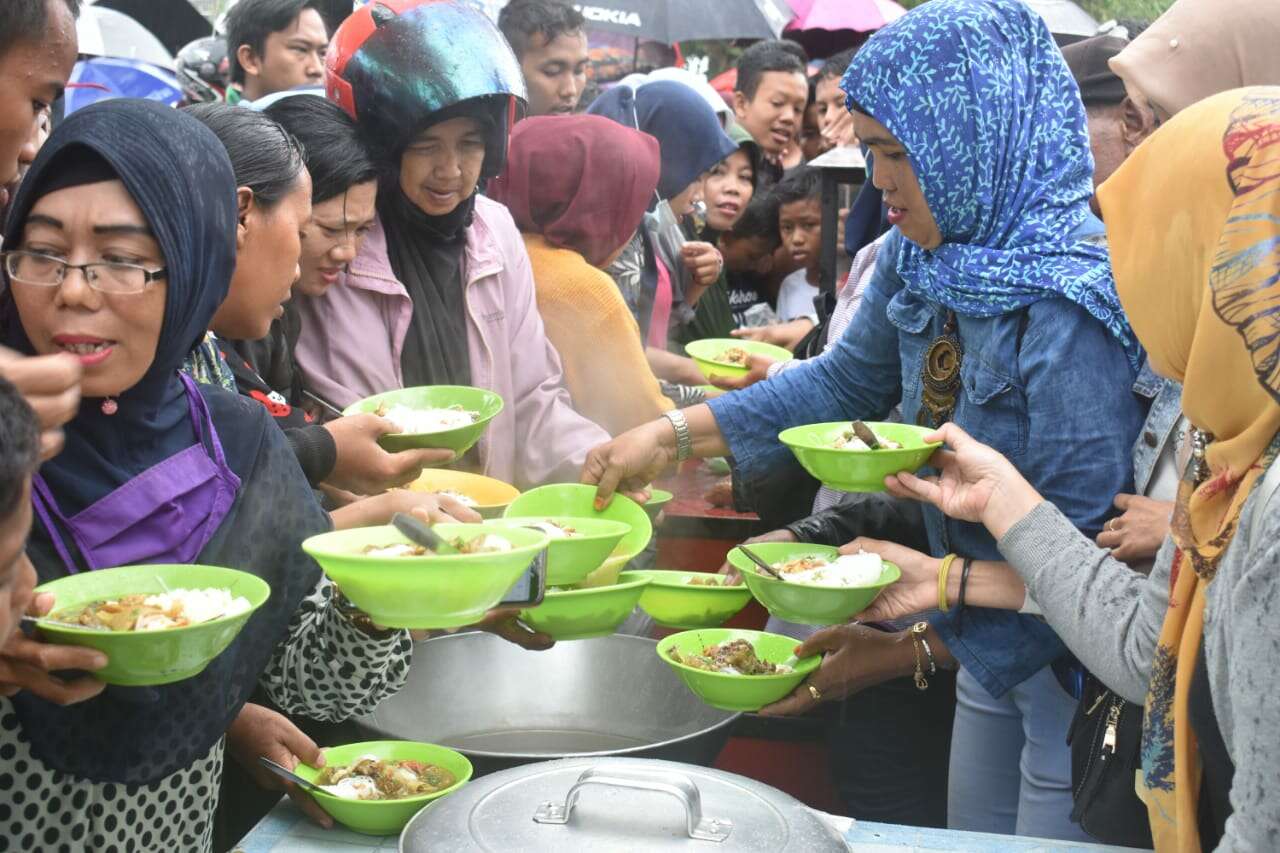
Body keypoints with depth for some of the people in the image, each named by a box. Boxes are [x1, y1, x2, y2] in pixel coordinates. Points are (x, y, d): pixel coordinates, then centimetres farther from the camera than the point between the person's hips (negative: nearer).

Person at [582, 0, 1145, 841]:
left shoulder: (1068, 304, -29)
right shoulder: (919, 257, -4)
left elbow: (1080, 543, -28)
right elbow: (849, 379, 11)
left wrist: (913, 651, -24)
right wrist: (673, 435, 2)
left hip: (1074, 657, -8)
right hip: (988, 636, 8)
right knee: (970, 835, 21)